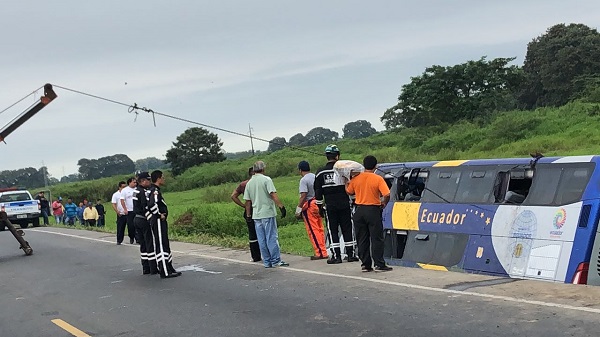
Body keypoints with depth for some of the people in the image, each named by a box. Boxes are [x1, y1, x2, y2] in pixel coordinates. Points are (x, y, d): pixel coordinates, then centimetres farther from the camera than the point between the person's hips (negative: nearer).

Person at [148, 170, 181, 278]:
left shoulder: (155, 190, 14)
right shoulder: (155, 191, -17)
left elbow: (151, 203, 28)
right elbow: (152, 204, -34)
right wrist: (159, 215, -21)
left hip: (161, 222, 11)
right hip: (158, 222, -11)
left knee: (165, 245, 15)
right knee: (161, 246, -8)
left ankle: (169, 268, 23)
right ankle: (165, 272, -7)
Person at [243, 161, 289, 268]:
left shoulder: (249, 183, 10)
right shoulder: (266, 180, -6)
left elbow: (247, 201, 13)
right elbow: (273, 195, -16)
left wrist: (248, 215, 18)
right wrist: (281, 206, -15)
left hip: (256, 215, 5)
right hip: (267, 213, -5)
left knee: (261, 239, 7)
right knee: (272, 238, -3)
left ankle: (267, 262, 10)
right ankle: (276, 261, -3)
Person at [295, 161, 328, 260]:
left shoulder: (304, 180, -13)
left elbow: (303, 196, -19)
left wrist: (298, 209, -15)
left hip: (309, 206, -7)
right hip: (319, 205, 7)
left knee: (313, 231, 0)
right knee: (320, 229, 13)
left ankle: (320, 253, 0)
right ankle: (323, 252, 17)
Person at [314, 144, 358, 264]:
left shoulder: (320, 172, 1)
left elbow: (318, 192, 4)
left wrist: (319, 207, 11)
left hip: (330, 207, 0)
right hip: (345, 205, 0)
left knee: (332, 231, 5)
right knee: (348, 229, 7)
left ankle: (336, 256, 2)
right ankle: (350, 254, 9)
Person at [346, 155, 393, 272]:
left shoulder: (356, 178, 0)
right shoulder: (378, 179, -10)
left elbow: (349, 192, 14)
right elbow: (387, 194, -18)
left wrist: (346, 183, 32)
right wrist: (384, 203, 1)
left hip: (359, 211, 3)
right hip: (373, 210, -3)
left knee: (362, 239, 10)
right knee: (376, 239, 2)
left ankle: (365, 264, 11)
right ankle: (379, 264, 1)